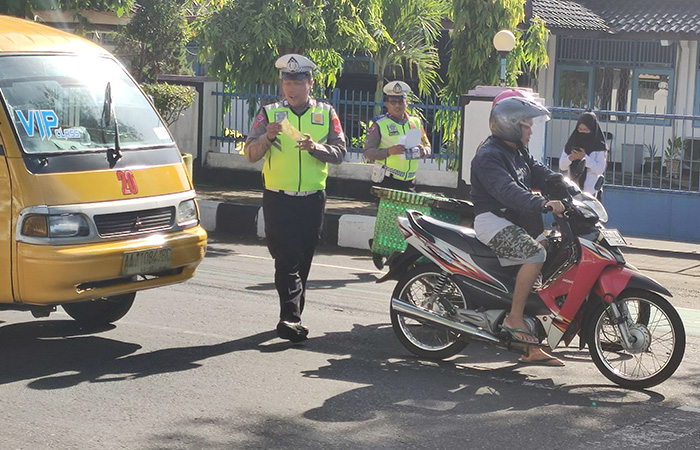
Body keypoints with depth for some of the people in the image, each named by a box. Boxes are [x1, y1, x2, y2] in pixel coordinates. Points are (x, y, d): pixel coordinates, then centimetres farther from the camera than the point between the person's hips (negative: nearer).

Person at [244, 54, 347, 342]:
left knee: (303, 260, 8)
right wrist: (267, 137, -20)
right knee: (286, 259, -12)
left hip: (312, 200, 2)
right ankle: (292, 318, -18)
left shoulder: (326, 114, 9)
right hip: (278, 200, -2)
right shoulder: (269, 113, 6)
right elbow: (250, 154, 0)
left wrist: (315, 147, -18)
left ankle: (290, 319, 18)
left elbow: (339, 154, 1)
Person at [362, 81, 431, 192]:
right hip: (387, 182, -4)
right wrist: (389, 151, -21)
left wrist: (423, 151, -5)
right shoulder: (379, 125, 0)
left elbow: (428, 147, 19)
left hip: (409, 182, 4)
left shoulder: (416, 123, 14)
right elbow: (367, 152, -6)